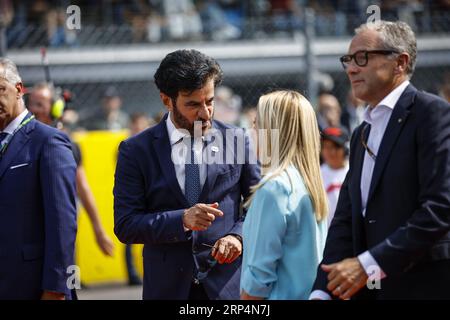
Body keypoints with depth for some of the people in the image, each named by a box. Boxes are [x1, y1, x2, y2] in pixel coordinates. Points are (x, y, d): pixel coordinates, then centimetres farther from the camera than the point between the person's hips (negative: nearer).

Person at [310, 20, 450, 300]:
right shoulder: (362, 134, 18)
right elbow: (345, 219, 12)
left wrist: (368, 264, -19)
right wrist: (323, 291, -2)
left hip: (424, 287, -7)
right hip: (368, 290, 7)